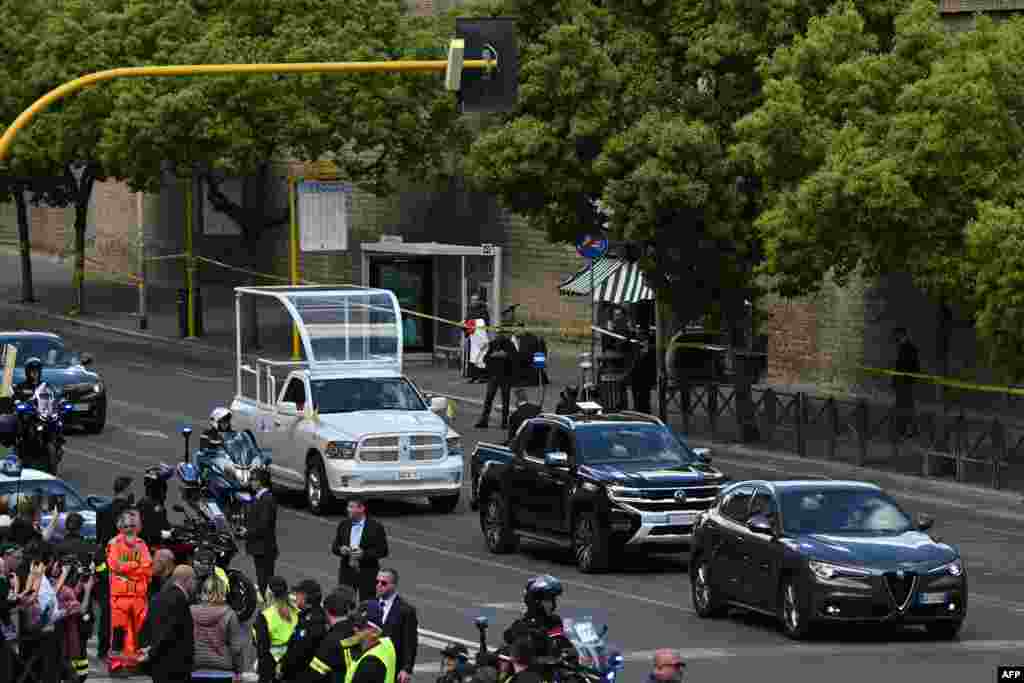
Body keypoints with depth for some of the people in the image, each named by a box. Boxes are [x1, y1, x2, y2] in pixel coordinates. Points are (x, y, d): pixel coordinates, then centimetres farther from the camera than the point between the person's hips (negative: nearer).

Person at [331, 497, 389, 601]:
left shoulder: (376, 527, -6)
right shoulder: (343, 525, 7)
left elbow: (383, 551, -7)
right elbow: (334, 547, 12)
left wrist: (364, 553, -20)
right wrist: (340, 549, -11)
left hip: (367, 574, -4)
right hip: (347, 572, 4)